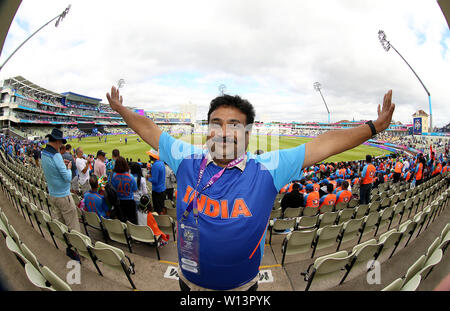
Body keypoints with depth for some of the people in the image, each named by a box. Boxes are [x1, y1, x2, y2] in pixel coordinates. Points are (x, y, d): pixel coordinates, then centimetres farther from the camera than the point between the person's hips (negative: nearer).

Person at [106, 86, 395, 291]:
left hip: (243, 286, -1)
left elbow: (326, 144, -14)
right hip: (190, 283, 2)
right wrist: (122, 109, 10)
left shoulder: (266, 169, -19)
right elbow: (149, 129, 1)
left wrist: (374, 127, -11)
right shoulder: (187, 161, -13)